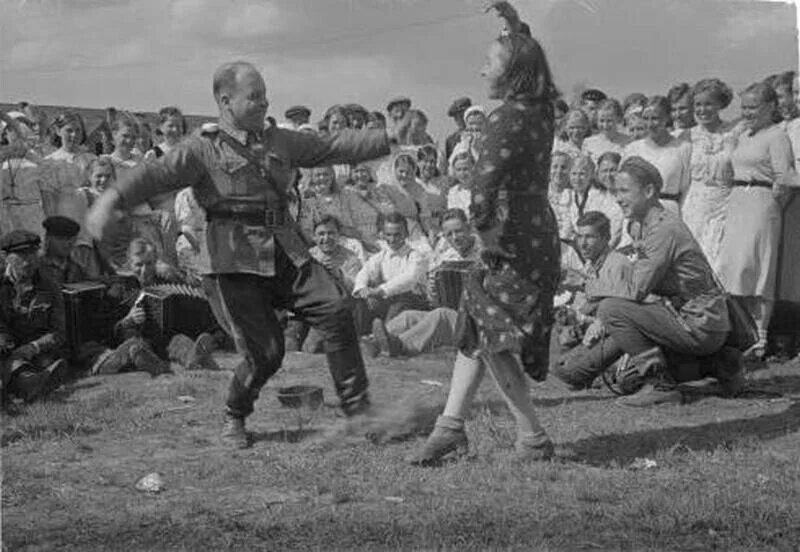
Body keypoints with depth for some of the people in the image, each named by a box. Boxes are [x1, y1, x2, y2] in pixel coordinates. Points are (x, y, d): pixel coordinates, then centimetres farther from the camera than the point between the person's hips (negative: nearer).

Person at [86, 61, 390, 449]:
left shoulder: (280, 143, 15)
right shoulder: (203, 150, -3)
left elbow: (335, 147, 18)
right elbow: (155, 175, -17)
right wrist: (112, 198, -36)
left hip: (286, 254, 5)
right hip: (233, 263, -5)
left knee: (334, 308, -16)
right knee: (264, 353, -8)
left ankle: (357, 408, -4)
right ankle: (234, 419, 23)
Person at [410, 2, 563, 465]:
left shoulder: (509, 120, -17)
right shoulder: (541, 109, 9)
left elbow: (484, 184, -28)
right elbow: (530, 59, 32)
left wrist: (485, 228, -17)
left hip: (518, 239, -9)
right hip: (541, 233, 9)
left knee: (491, 334, -3)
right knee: (477, 325, 12)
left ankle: (534, 438, -1)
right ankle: (451, 426, 15)